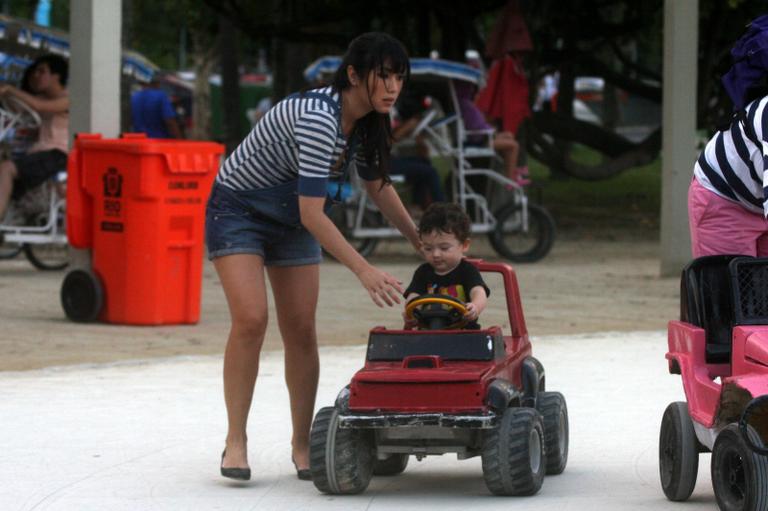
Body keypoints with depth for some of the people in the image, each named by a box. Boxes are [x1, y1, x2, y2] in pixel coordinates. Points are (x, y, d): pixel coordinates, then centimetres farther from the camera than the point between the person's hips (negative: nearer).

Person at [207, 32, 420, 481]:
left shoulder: (365, 122, -6)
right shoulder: (317, 119, -33)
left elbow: (379, 186, 12)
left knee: (302, 329, -1)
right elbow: (313, 214, -34)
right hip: (238, 208, -7)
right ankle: (235, 440, -11)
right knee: (251, 320, -20)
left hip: (290, 221, 7)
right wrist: (364, 271, -37)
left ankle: (302, 444, 7)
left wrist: (422, 242, 11)